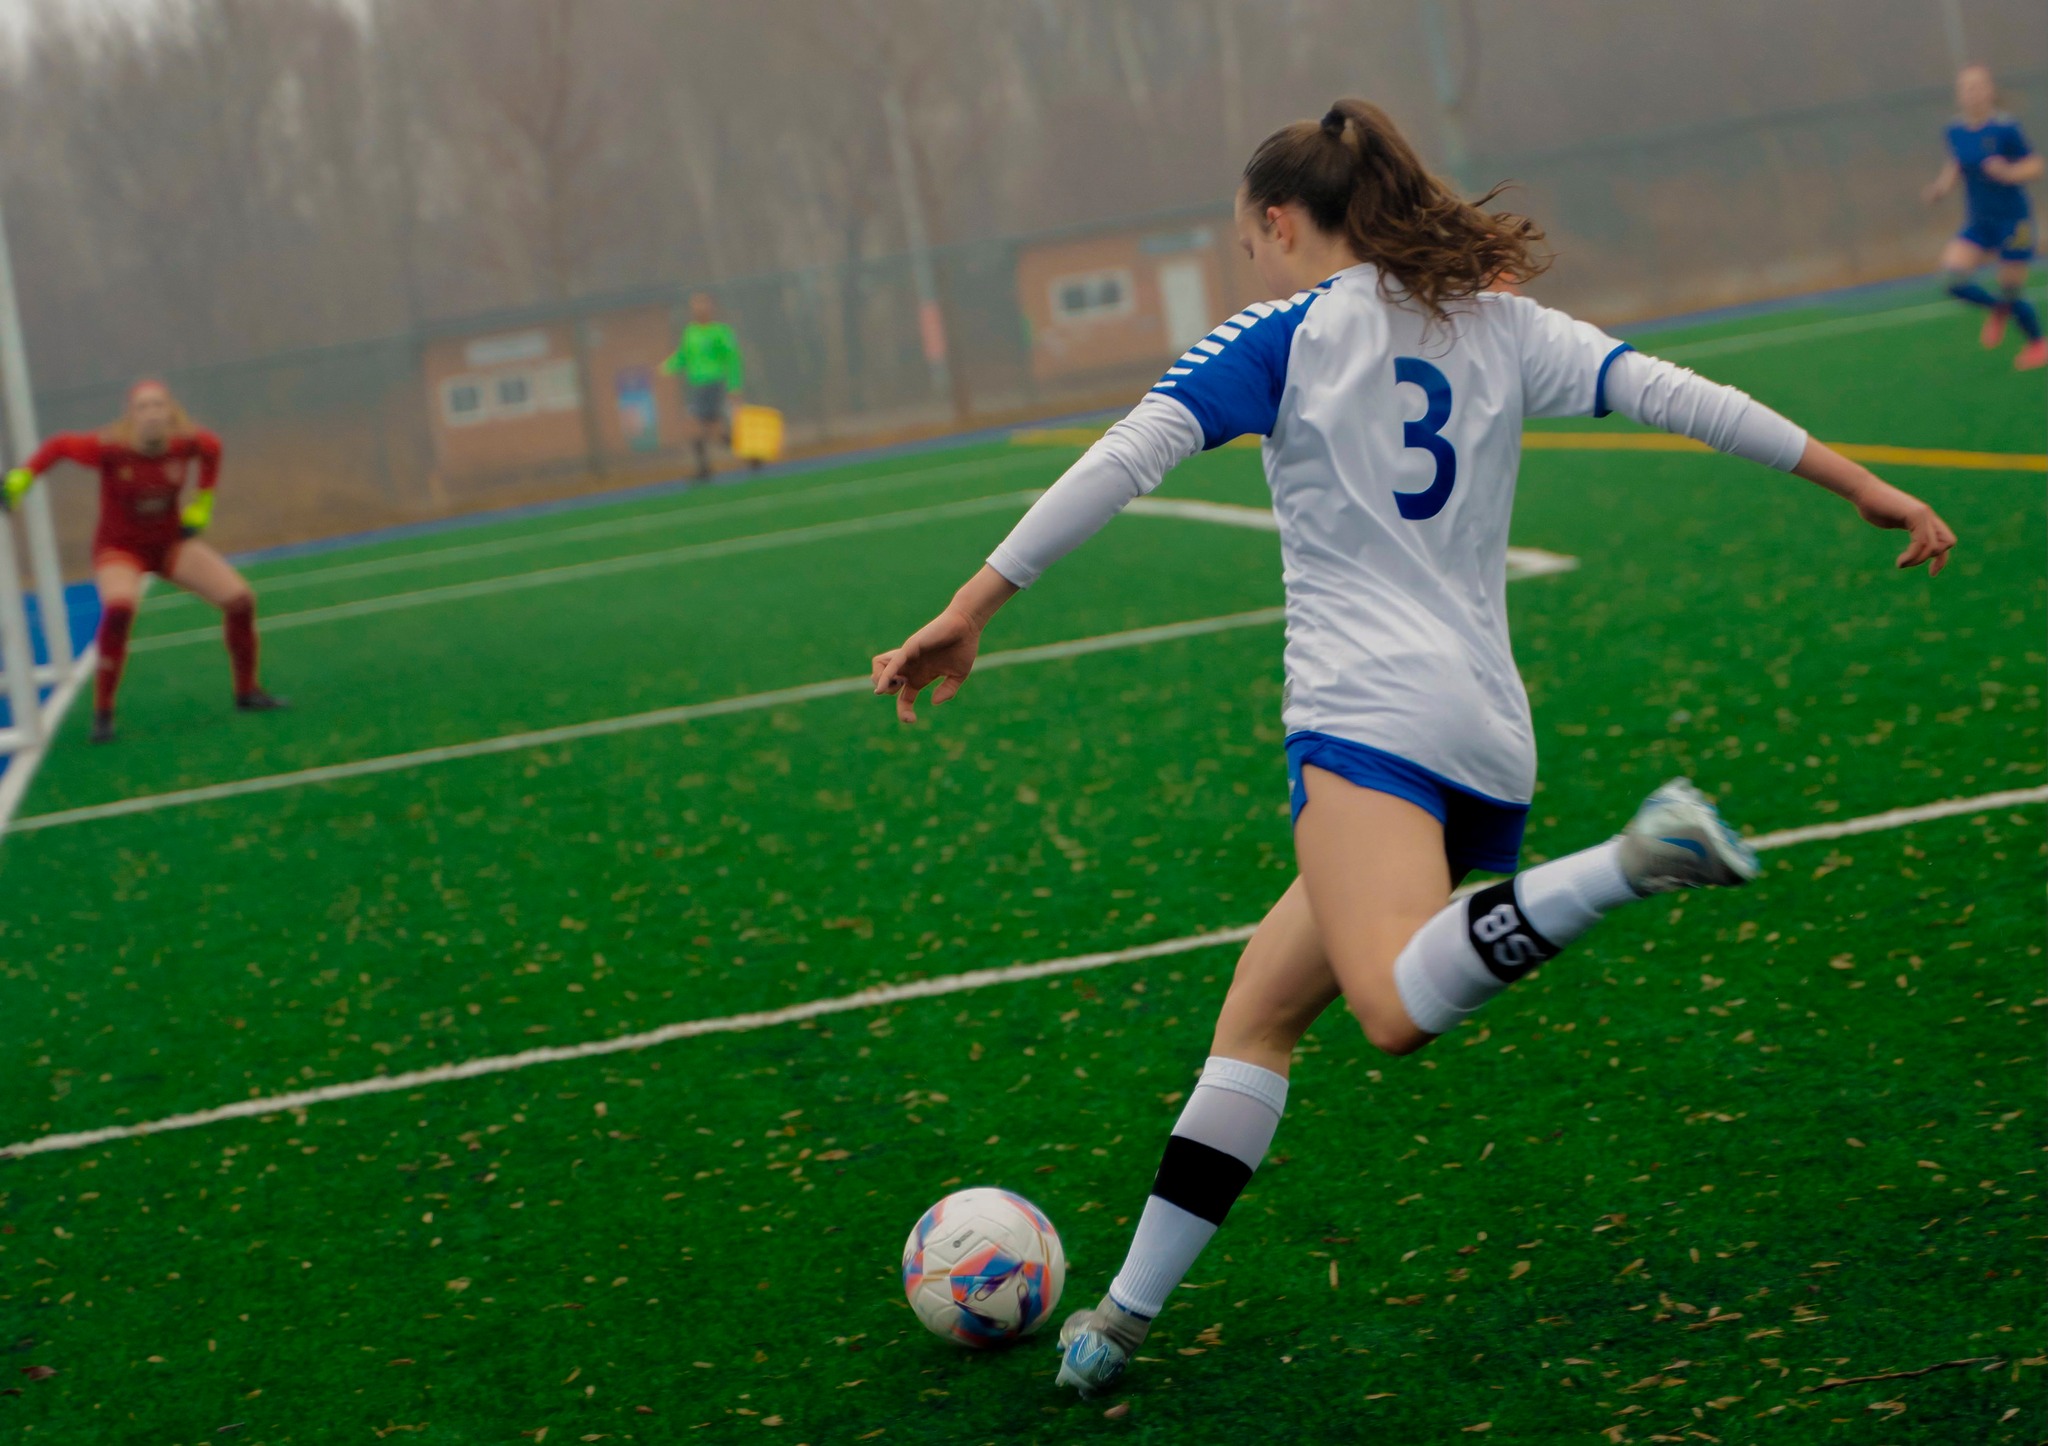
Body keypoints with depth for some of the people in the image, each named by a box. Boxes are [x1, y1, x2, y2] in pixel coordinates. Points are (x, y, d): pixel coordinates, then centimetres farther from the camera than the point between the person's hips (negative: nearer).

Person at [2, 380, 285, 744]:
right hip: (120, 548, -4)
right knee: (118, 608, -35)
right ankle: (102, 713, -20)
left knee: (240, 599, -6)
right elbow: (59, 446, -12)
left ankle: (247, 692, 17)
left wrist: (202, 502, 4)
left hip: (171, 542, 4)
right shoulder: (110, 448, -26)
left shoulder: (186, 444, -17)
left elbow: (212, 447, 6)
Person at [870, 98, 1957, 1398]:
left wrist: (973, 609, -3)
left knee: (1404, 1008, -29)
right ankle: (1133, 1307, 10)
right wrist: (1863, 485, 13)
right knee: (1257, 1015, 14)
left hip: (1368, 717, -7)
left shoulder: (1283, 336, 5)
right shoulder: (1501, 326, 18)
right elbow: (1668, 392, 10)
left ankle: (1638, 860, -42)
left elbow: (1121, 466, -4)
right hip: (1491, 742, 7)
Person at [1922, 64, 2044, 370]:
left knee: (2011, 292, 3)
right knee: (1952, 276, -17)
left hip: (2014, 221, -4)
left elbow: (2035, 166, -10)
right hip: (1978, 224, 4)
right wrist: (1941, 187, -3)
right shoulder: (1955, 131, -1)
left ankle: (2037, 344, 34)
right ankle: (1997, 308, 15)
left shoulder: (2005, 129, -16)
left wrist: (2009, 172, -29)